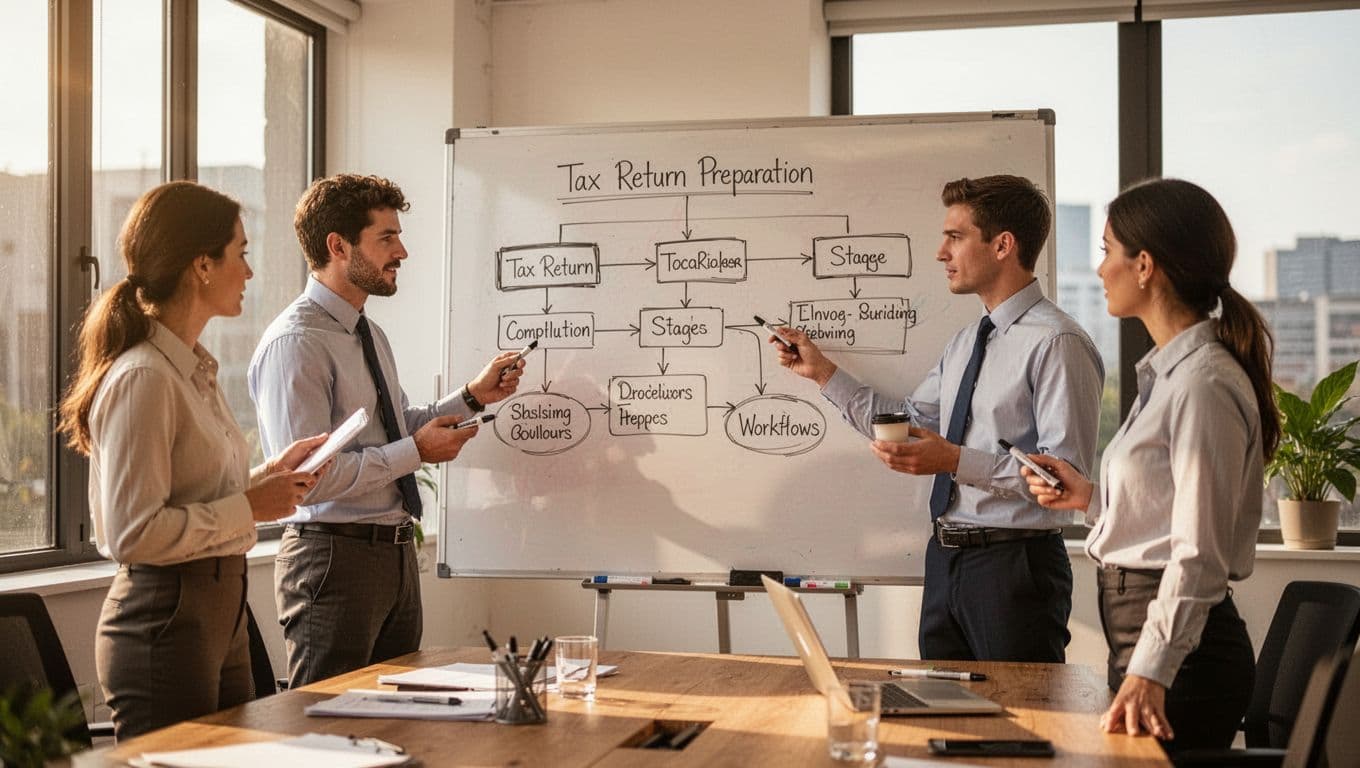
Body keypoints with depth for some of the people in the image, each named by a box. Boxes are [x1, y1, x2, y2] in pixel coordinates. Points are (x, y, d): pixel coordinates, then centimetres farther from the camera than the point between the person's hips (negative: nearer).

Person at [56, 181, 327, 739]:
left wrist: (270, 473, 8)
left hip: (220, 611, 10)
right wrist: (250, 507, -17)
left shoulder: (194, 368, 12)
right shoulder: (142, 378, -18)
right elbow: (134, 534, -23)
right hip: (165, 622, -10)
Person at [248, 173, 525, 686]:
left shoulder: (369, 335, 14)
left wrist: (474, 397, 10)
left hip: (397, 552, 9)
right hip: (336, 559, -9)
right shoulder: (295, 343, -18)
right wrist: (415, 451, -17)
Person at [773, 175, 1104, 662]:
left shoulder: (1056, 342, -15)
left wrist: (956, 461, -25)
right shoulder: (966, 342, 15)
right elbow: (908, 424, 20)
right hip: (945, 562, 9)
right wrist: (822, 372, 18)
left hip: (1014, 565, -9)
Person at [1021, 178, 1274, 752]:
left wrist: (1150, 672, -26)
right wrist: (1090, 497, 9)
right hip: (1140, 634, 9)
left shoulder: (1204, 383, -17)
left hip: (1180, 643, -9)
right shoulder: (1167, 371, 13)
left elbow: (1199, 555, -21)